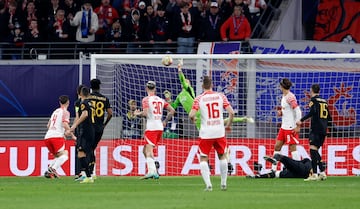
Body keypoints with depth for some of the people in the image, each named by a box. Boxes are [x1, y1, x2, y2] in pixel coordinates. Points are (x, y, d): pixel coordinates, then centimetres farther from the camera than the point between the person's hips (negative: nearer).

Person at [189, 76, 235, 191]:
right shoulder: (221, 96, 1)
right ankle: (223, 183, 21)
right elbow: (231, 112, -5)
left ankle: (208, 184, -8)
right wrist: (228, 125, 11)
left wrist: (193, 119, 11)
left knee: (203, 159, 7)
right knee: (222, 156, 21)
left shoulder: (199, 98, -5)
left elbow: (191, 115, -13)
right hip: (220, 132, 2)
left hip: (206, 133, -2)